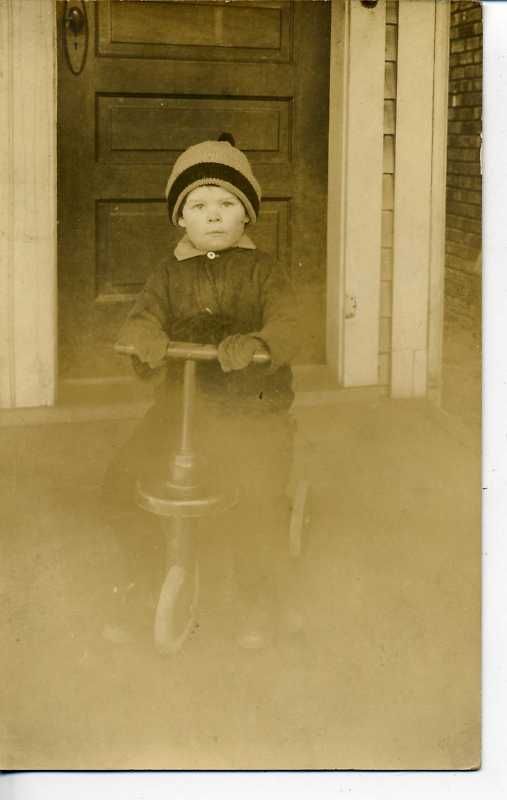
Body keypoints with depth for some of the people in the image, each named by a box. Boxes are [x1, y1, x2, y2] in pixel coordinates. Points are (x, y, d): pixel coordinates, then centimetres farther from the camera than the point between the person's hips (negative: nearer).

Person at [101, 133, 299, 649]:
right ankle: (142, 569, 25)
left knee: (262, 499, -23)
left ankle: (257, 602, 3)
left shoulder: (262, 271, -1)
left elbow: (287, 326, -15)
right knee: (120, 481, -5)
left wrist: (255, 343, -39)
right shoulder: (170, 274, 8)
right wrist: (145, 336, -30)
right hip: (179, 407, 3)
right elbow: (143, 317, -4)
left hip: (253, 411, -3)